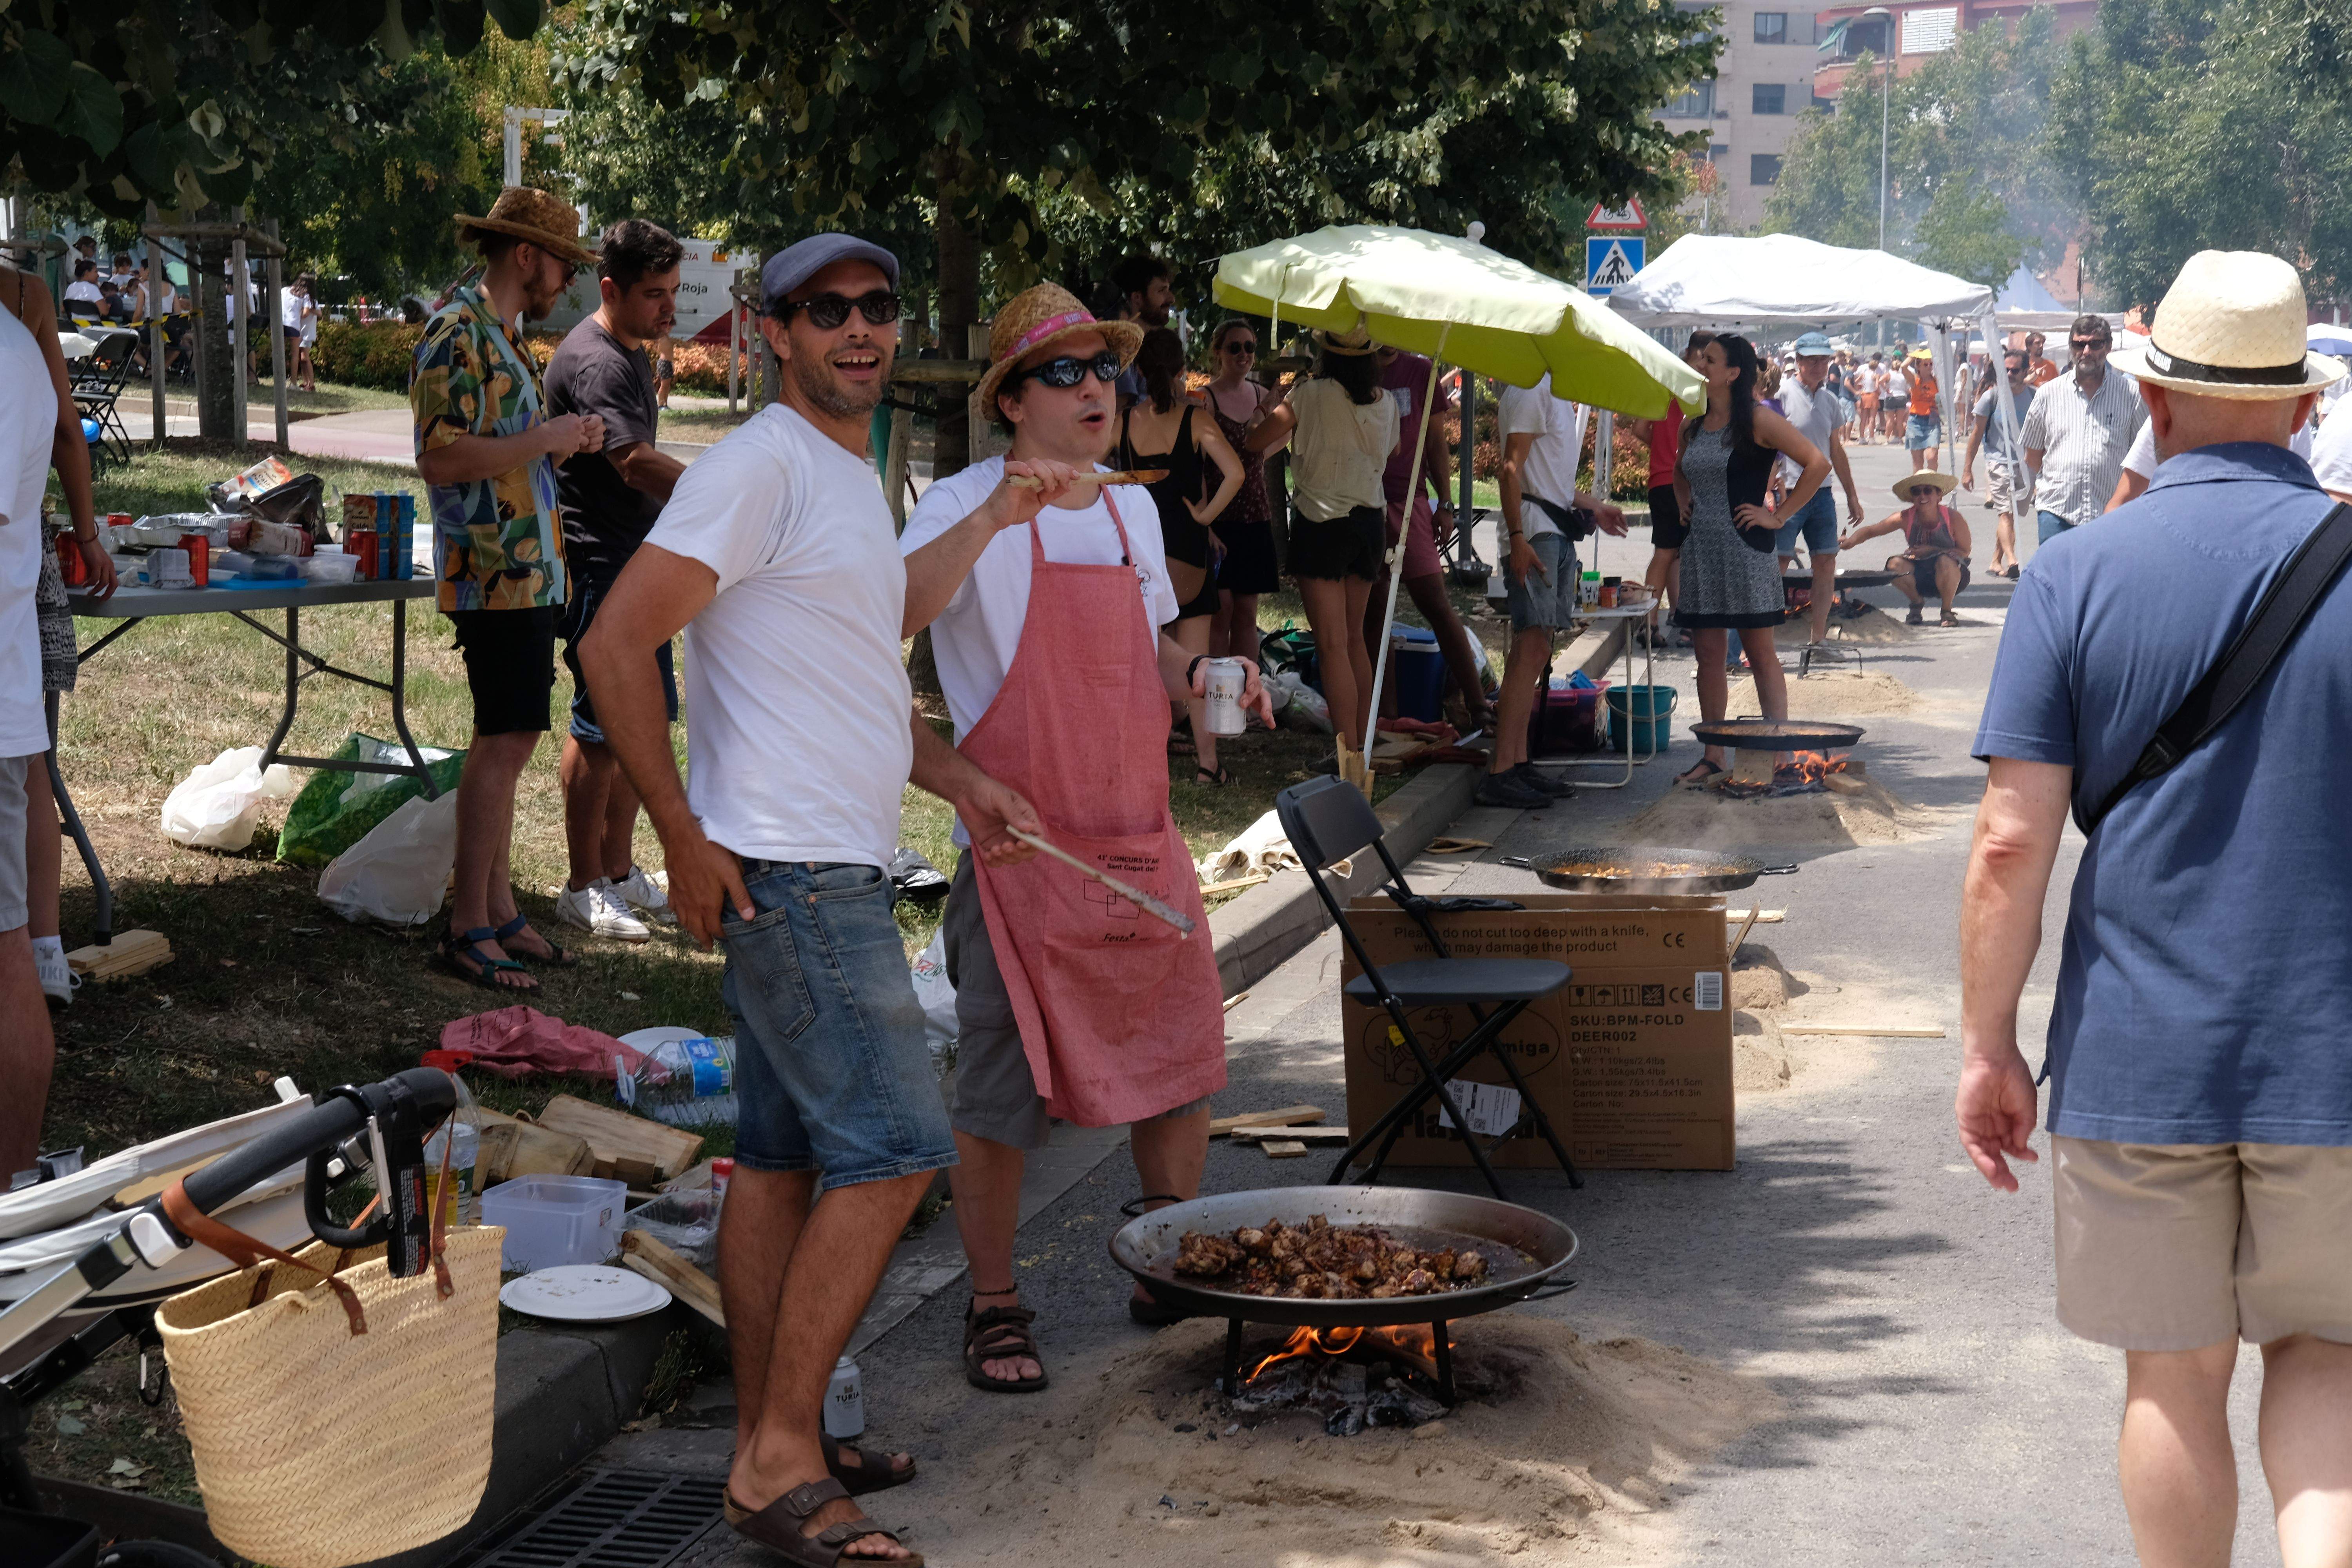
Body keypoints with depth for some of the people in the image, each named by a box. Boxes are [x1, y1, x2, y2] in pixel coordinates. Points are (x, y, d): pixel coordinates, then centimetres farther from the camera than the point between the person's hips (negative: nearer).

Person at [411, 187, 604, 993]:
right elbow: (441, 458, -21)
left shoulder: (506, 333, 18)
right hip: (494, 571, -10)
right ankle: (468, 928, -4)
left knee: (509, 741, 12)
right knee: (504, 742, -9)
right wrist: (545, 440, -17)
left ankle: (498, 908, 19)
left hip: (529, 568, 10)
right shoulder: (457, 333, -13)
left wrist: (565, 439, 10)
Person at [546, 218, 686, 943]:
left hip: (639, 562, 10)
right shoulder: (593, 362, -19)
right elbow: (637, 463, -33)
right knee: (600, 729, -3)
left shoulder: (631, 354, 14)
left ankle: (621, 872, 25)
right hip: (598, 565, -10)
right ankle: (584, 889, 7)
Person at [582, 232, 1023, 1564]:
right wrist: (684, 838, -17)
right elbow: (618, 644, -18)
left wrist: (958, 779, 15)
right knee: (893, 1148, -10)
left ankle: (771, 1452, 20)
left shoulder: (856, 481, 18)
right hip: (788, 869, -10)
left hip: (840, 870, 10)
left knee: (785, 1157, 12)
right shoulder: (761, 466, -12)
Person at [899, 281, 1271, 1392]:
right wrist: (993, 517, -39)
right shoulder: (966, 507, -9)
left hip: (1141, 840, 6)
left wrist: (1198, 673, 3)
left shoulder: (1132, 508, 12)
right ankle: (994, 1308, 15)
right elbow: (895, 612, -28)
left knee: (1182, 1064, 12)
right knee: (1002, 1091, 0)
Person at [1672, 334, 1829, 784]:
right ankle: (1712, 756, 13)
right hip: (1700, 548, 7)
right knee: (1707, 654, 7)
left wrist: (1779, 515, -11)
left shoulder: (1758, 421, -8)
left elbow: (1818, 463, -12)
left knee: (1760, 652, -2)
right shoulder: (1693, 426, 11)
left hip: (1744, 547, -6)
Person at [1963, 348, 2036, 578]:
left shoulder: (2034, 396, 2)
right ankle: (2012, 561, -30)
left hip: (2026, 464, 3)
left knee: (2010, 515, 8)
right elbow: (1977, 434, 3)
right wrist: (1967, 469, 2)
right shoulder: (1992, 396, -3)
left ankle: (1997, 562, 22)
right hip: (1999, 461, -3)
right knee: (2006, 514, -17)